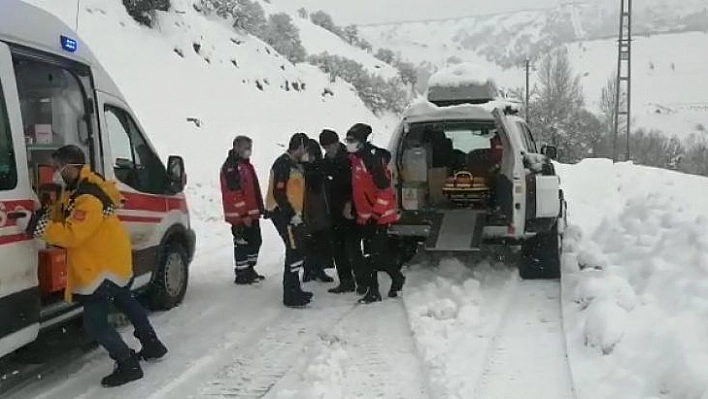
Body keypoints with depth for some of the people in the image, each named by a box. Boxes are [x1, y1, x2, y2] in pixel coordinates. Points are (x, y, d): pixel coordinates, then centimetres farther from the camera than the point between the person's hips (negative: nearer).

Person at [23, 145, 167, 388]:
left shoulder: (89, 199, -29)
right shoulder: (76, 189, 5)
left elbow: (72, 234, -33)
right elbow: (64, 215, 12)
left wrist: (41, 227, -29)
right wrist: (47, 214, -8)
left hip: (104, 267, -11)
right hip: (113, 261, 11)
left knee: (94, 323, -6)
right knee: (126, 302, 27)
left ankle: (128, 365, 5)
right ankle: (153, 346, 44)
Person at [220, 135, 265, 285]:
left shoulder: (246, 164, 17)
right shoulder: (231, 166, -15)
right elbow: (234, 193, -22)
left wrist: (259, 208, 20)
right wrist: (244, 214, -22)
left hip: (252, 213, 10)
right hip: (240, 216, -10)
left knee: (255, 241, 16)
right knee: (242, 243, -3)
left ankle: (249, 270, 28)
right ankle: (241, 275, 6)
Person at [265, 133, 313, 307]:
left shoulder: (295, 165, 17)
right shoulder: (283, 164, -15)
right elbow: (278, 192, -21)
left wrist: (297, 213, 18)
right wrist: (292, 214, -21)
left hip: (292, 214, 10)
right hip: (282, 213, -10)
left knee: (297, 251, 16)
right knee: (296, 252, -11)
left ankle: (294, 290, 29)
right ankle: (290, 296, -5)